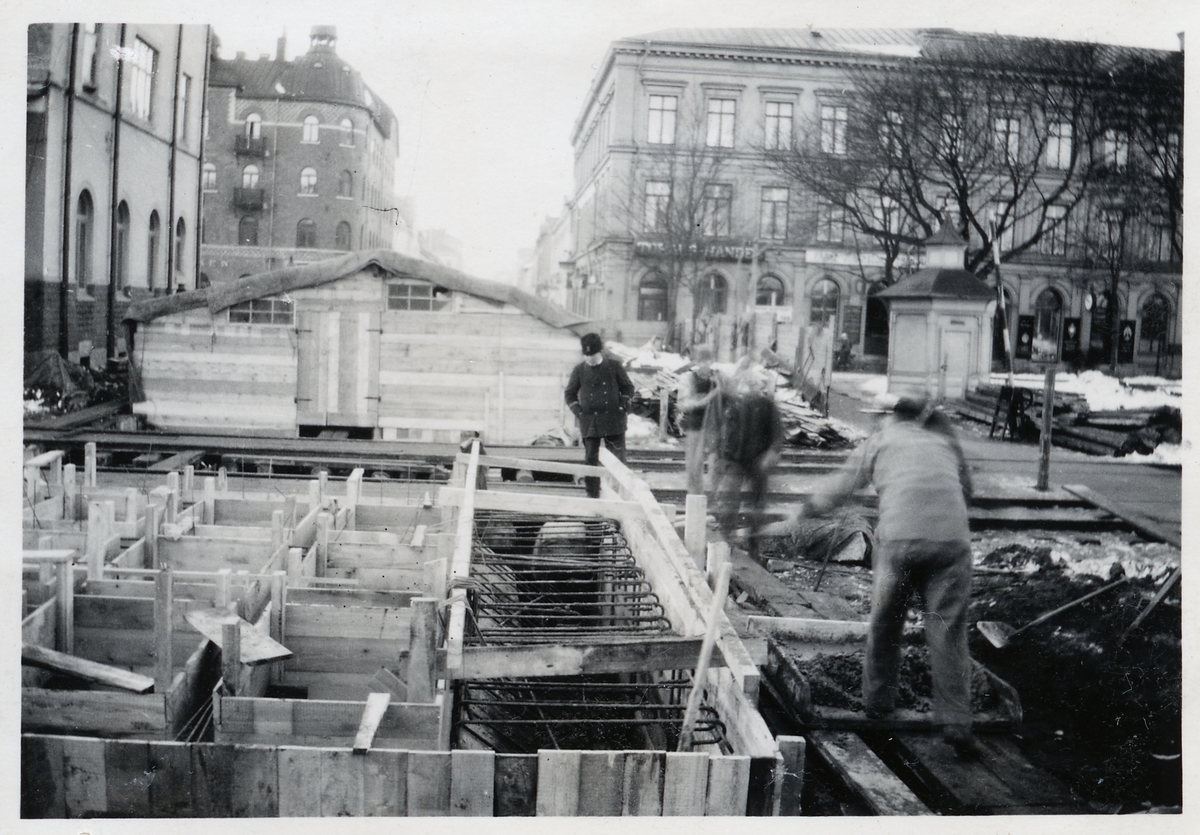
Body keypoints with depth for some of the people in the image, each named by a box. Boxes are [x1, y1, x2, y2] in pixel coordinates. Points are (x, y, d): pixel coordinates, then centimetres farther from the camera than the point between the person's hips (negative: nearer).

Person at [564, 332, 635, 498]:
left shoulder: (614, 366, 2)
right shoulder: (579, 370, 5)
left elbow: (628, 387, 10)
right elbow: (570, 394, 12)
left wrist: (622, 407, -2)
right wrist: (579, 412, 0)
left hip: (613, 421, -1)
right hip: (589, 422, 1)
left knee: (617, 459, -2)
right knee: (590, 459, 4)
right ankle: (592, 494, 12)